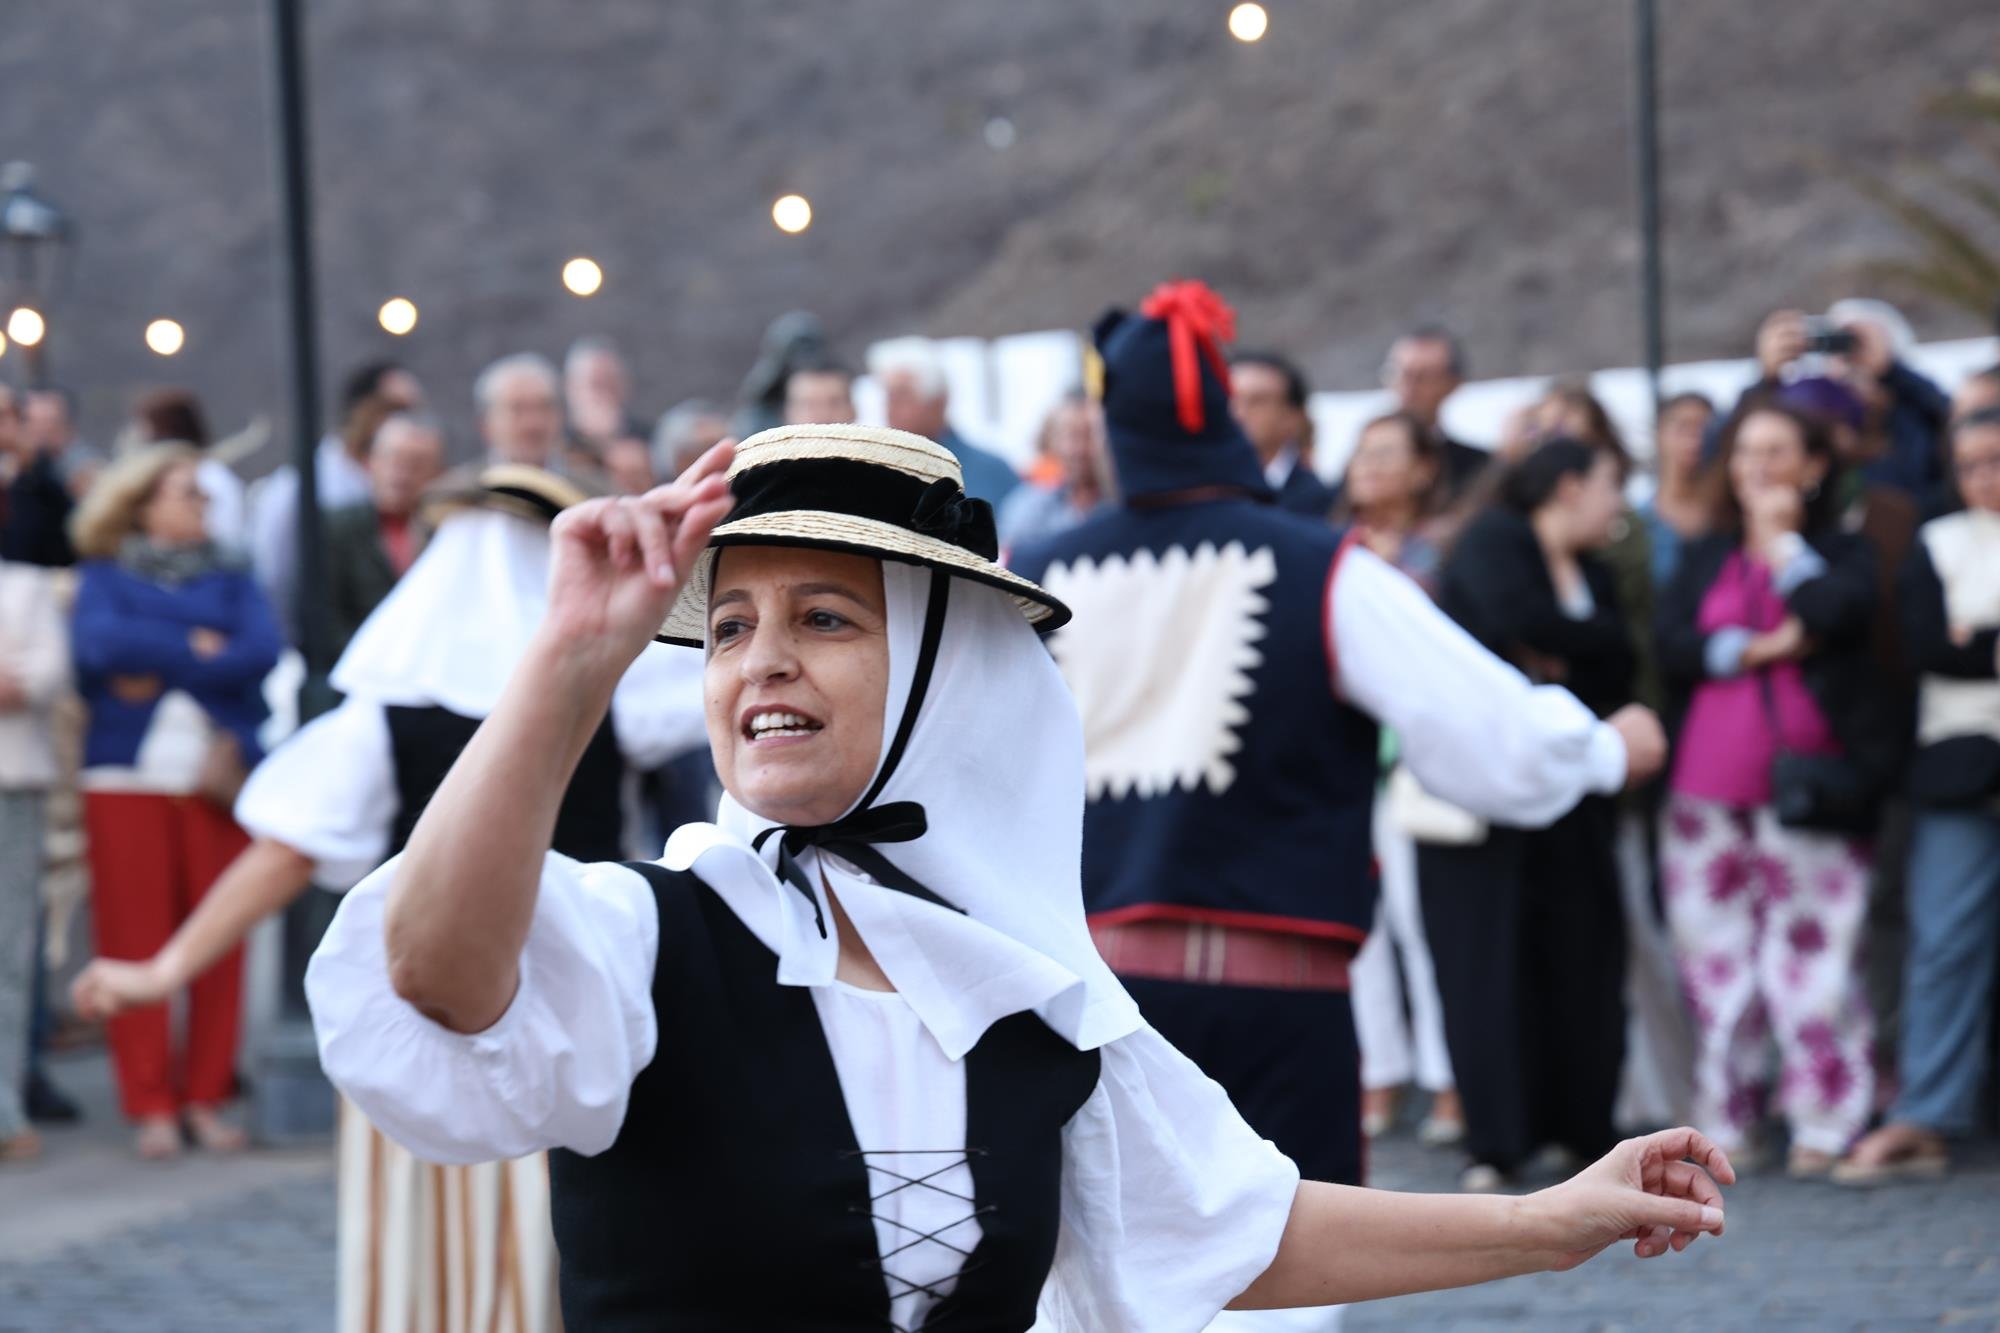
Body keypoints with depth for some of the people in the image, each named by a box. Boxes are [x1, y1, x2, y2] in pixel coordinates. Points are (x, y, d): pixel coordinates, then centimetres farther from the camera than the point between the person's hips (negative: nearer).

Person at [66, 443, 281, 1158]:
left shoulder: (229, 578, 15)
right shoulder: (104, 577, 10)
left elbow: (263, 651, -3)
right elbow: (101, 645, -11)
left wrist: (159, 671, -8)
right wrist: (199, 650, -5)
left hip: (217, 774, 2)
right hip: (128, 776, -2)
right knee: (135, 940, -3)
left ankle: (206, 1097, 8)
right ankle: (151, 1104, 2)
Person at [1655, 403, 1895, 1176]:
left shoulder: (1843, 553, 7)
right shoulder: (1706, 559, 17)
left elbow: (1833, 611, -14)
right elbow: (1671, 648, 3)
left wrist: (1782, 537, -3)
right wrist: (1758, 648, -10)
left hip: (1805, 784, -4)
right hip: (1709, 787, 4)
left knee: (1813, 953, -7)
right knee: (1715, 955, 4)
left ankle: (1828, 1122, -2)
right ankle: (1725, 1120, 12)